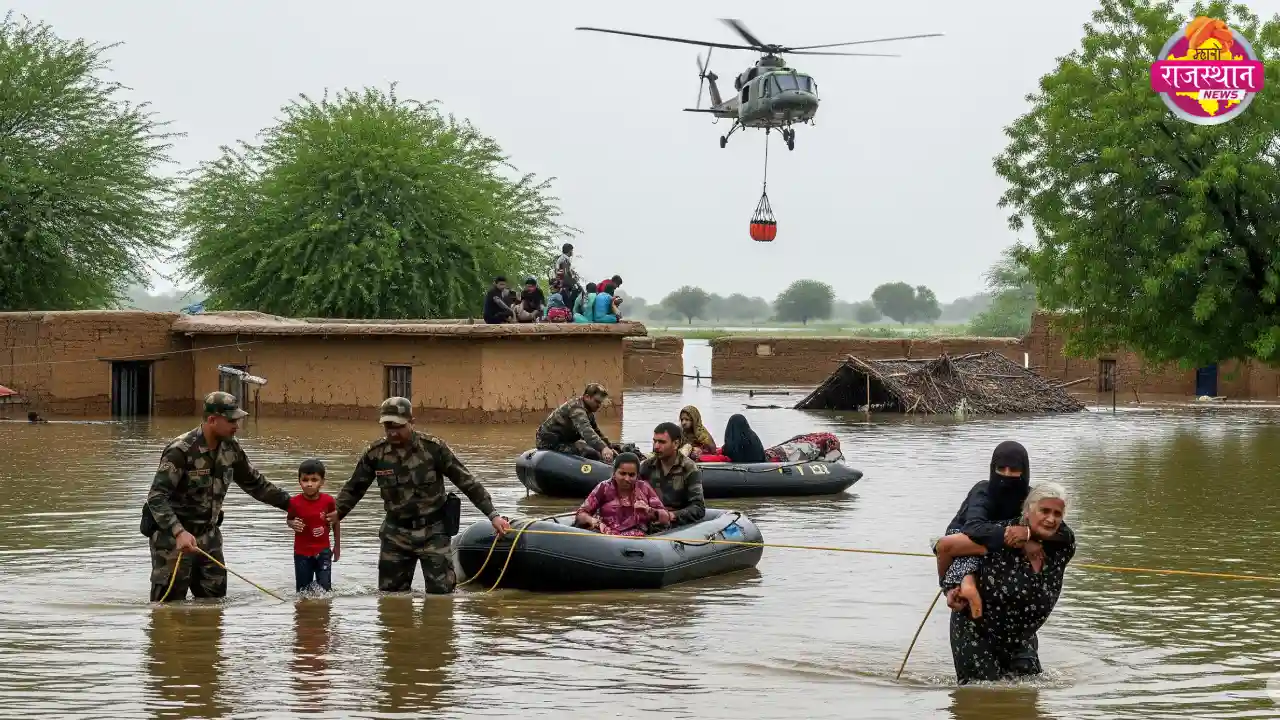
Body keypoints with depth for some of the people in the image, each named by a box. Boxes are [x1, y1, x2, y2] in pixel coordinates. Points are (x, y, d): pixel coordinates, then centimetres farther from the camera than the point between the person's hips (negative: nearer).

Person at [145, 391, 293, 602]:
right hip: (172, 534, -7)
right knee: (169, 602, -6)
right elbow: (156, 496, -27)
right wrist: (179, 532, -39)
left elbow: (255, 484, 16)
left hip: (208, 533, 7)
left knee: (215, 598, 8)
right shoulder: (181, 450, -22)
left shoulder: (230, 448, 2)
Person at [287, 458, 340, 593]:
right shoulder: (295, 502, -11)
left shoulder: (328, 501, -10)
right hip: (302, 553, 0)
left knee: (325, 589, -2)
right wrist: (293, 524, -19)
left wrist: (337, 546, 11)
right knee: (303, 590, 7)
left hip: (323, 551, 0)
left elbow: (335, 523, 4)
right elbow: (289, 519, 6)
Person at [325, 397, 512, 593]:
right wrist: (337, 512, -2)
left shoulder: (433, 448, -12)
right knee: (390, 592, 6)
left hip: (432, 531, -3)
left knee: (440, 591, -7)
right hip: (396, 533, 3)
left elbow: (467, 482, -8)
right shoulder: (376, 453, -3)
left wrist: (492, 515, -10)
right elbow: (355, 487, 11)